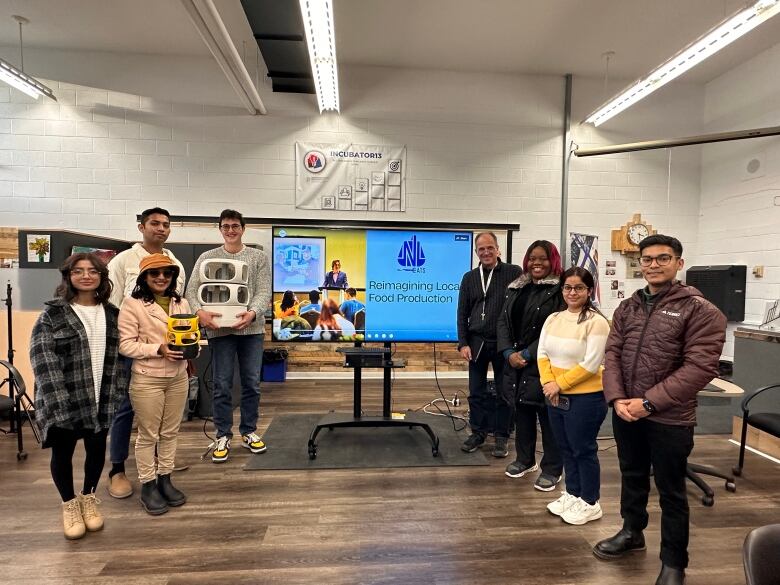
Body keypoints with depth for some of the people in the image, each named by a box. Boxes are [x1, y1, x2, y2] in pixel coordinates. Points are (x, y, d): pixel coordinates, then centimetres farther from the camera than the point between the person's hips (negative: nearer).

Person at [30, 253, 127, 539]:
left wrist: (118, 390, 1)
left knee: (97, 448, 13)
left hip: (100, 398, 3)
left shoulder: (111, 313, 6)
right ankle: (69, 504, 33)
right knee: (62, 451, 10)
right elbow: (42, 358, -13)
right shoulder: (53, 313, -7)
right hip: (63, 399, -3)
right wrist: (58, 401, -20)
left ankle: (89, 497, 37)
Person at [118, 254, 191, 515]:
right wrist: (159, 349, -24)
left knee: (170, 432, 15)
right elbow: (126, 345, -12)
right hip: (147, 379, -5)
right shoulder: (132, 304, -10)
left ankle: (165, 480, 31)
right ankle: (148, 485, 25)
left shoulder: (182, 303, 6)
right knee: (148, 435, 8)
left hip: (178, 378, 5)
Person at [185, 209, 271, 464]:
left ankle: (248, 432, 24)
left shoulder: (258, 257, 5)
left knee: (252, 383, 8)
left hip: (251, 328, 1)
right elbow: (192, 290, 0)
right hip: (220, 329, 0)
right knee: (222, 385, 6)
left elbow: (264, 292, -4)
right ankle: (223, 436, 20)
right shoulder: (207, 258, 6)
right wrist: (200, 312, -21)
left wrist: (252, 313, -23)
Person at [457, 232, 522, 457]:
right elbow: (462, 313, 8)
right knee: (477, 391, 10)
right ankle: (478, 432, 25)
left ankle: (501, 437, 21)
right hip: (477, 343, 3)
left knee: (504, 392, 9)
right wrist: (463, 343, 0)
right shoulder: (469, 278, 8)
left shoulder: (514, 273, -4)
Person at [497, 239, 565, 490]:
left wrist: (527, 354, -16)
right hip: (515, 362, 6)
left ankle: (552, 469, 21)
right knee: (520, 411, 15)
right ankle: (525, 459, 34)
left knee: (548, 415, 5)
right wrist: (509, 353, -6)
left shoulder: (559, 290, -9)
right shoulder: (516, 288, 11)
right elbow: (503, 321, 8)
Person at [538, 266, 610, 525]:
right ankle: (572, 494, 35)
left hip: (585, 398, -6)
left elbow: (591, 364, -20)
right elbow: (542, 353, 4)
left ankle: (590, 503, 25)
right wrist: (547, 382, -10)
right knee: (566, 449, 18)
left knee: (584, 450, 7)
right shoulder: (553, 319, 6)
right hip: (555, 396, 7)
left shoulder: (596, 322, -14)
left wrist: (559, 384, -17)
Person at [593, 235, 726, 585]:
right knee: (632, 477, 22)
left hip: (669, 419, -4)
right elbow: (612, 354, 5)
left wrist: (649, 402, -18)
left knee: (671, 491, 10)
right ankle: (631, 532, 44)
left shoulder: (699, 310, -9)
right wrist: (616, 399, -10)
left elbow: (700, 367, -16)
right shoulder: (627, 308, 7)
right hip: (625, 413, 5)